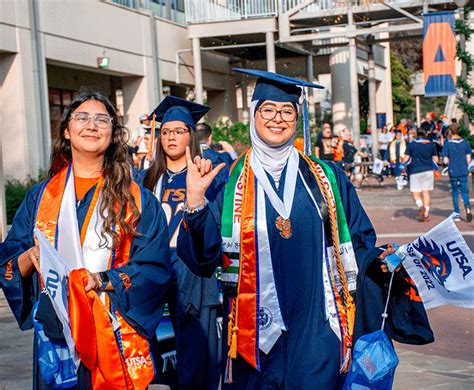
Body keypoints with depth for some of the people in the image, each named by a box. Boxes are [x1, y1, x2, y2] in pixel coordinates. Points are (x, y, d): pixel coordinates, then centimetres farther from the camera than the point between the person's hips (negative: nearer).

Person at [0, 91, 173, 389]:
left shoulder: (137, 201, 3)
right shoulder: (41, 197, 10)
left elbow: (155, 269, -5)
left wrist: (102, 280, -20)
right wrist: (31, 257, -16)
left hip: (117, 340, -1)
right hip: (54, 337, 1)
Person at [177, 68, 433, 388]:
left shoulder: (325, 177, 8)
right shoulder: (229, 180, 3)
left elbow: (357, 242, 10)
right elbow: (206, 254, -5)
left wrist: (380, 261, -10)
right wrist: (196, 199, -18)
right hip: (257, 331, -1)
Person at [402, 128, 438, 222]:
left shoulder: (411, 145, 0)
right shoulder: (431, 144, 8)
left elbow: (406, 158, -3)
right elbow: (436, 160, 8)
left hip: (415, 172, -2)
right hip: (428, 171, 2)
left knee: (416, 194, 3)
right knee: (426, 193, 7)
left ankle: (421, 207, -26)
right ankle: (426, 214, 2)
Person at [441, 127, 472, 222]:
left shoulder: (448, 144, -7)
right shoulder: (465, 142, 0)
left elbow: (445, 161, -8)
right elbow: (468, 159, 1)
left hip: (453, 172, -1)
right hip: (463, 171, 1)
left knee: (455, 193, 9)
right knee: (464, 191, 8)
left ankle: (457, 214, 11)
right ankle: (467, 206, -19)